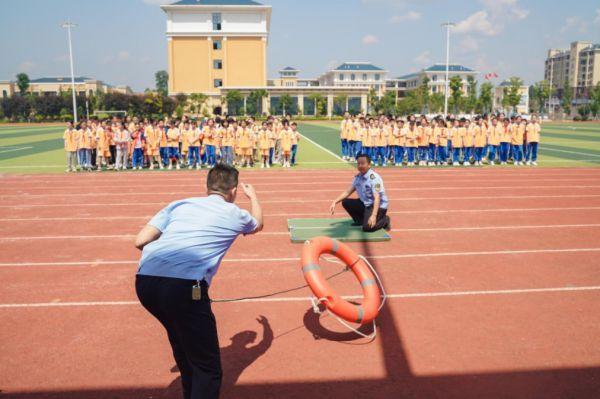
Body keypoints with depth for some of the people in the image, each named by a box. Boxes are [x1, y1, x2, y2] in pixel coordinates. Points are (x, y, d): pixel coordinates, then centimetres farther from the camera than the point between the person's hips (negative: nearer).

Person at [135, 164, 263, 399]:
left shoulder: (179, 204, 23)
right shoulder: (234, 214, 18)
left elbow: (140, 241, 14)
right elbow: (258, 224, 43)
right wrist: (253, 196, 61)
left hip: (145, 281, 6)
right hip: (184, 286, -6)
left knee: (182, 341, 31)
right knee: (208, 369, 4)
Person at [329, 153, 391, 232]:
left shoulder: (374, 178, -22)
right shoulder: (358, 177, 1)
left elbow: (377, 198, -30)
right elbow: (347, 192, 8)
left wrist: (374, 216, -41)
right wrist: (335, 202, -5)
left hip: (378, 206, -7)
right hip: (365, 204, 7)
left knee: (367, 227, -27)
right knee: (345, 202, -5)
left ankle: (385, 220, 3)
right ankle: (361, 220, 10)